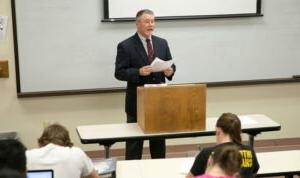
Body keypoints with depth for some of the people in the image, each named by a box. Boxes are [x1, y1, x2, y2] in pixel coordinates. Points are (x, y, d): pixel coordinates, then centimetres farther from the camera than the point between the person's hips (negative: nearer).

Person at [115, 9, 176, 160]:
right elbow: (119, 73, -11)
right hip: (137, 101, -4)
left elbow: (170, 65, 12)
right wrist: (139, 72, -25)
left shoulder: (162, 43, 8)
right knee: (134, 142, 3)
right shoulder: (125, 46, -7)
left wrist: (170, 71, -12)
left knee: (159, 140, 14)